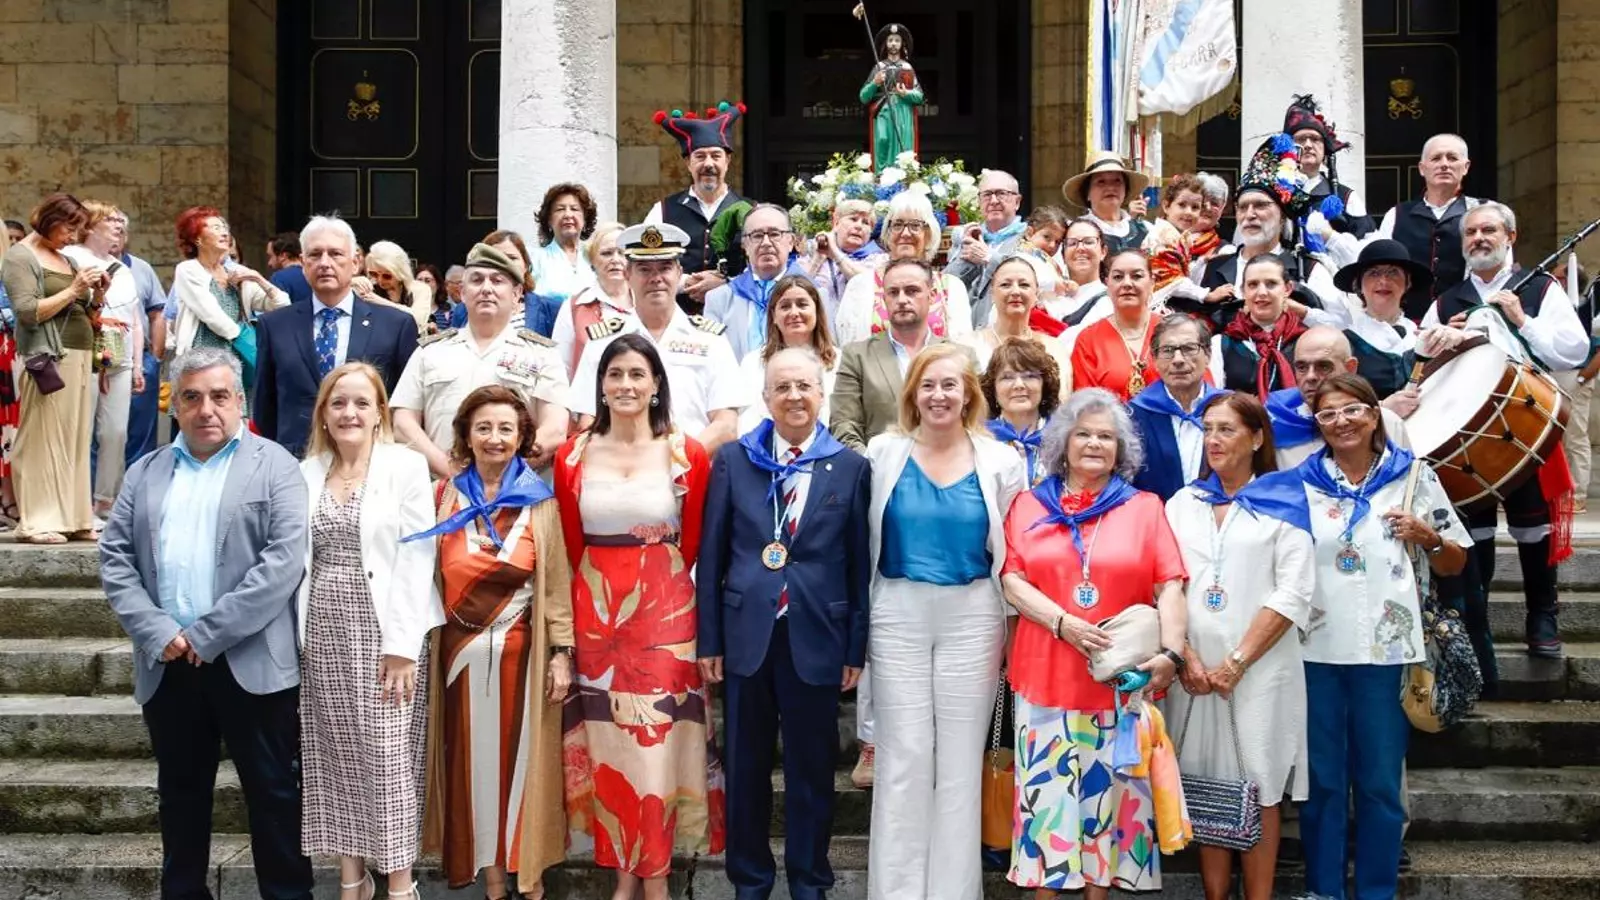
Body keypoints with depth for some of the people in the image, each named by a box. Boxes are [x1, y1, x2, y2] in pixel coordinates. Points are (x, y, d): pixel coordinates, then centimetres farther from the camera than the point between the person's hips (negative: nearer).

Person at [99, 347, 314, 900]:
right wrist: (158, 631, -10)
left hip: (251, 662, -4)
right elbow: (115, 558, 6)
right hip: (167, 665, 4)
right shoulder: (145, 474, 13)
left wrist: (207, 634, -14)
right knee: (181, 793, 15)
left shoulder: (273, 465, 0)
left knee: (274, 793, 3)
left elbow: (285, 559, -11)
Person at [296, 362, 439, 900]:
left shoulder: (406, 466, -3)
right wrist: (299, 638, 1)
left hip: (383, 631, -4)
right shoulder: (306, 473, 8)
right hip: (323, 633, 4)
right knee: (335, 758, 7)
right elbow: (298, 560, 8)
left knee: (388, 758, -2)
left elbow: (416, 559, -8)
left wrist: (402, 646, -14)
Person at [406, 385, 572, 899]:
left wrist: (561, 654, -5)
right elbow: (431, 579, 6)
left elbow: (556, 583, 1)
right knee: (475, 759, 6)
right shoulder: (445, 498, 5)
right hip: (462, 652, 2)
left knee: (524, 757, 3)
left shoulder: (539, 503, 2)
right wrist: (425, 649, 1)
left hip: (522, 651, -1)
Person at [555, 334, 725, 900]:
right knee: (609, 742, 6)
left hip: (664, 609, -2)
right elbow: (570, 549, 7)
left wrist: (657, 578, 5)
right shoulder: (572, 456, 3)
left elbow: (692, 544, 5)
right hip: (595, 611, 2)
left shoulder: (687, 454, -3)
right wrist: (587, 602, 5)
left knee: (657, 736, 0)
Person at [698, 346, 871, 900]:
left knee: (812, 767, 9)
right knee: (746, 766, 11)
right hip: (746, 635, 1)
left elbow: (860, 563, 1)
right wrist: (708, 640, 0)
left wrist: (857, 647, -1)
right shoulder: (732, 460, 3)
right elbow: (711, 555, 3)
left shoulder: (851, 468, 1)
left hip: (816, 638, -1)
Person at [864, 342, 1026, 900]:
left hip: (971, 618, 0)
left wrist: (1007, 626, 4)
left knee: (960, 758, 5)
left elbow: (1012, 554, 6)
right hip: (898, 617, 0)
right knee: (903, 757, 1)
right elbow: (864, 540, 5)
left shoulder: (1000, 462, 2)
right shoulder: (884, 453, 2)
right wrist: (861, 624, 3)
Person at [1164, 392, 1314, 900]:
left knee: (1258, 786, -1)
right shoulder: (1182, 503, 13)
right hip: (1194, 669, 3)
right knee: (1205, 784, 5)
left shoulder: (1284, 502, 3)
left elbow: (1292, 596, -5)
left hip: (1259, 668, -3)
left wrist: (1237, 662, -11)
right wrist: (1185, 655, -8)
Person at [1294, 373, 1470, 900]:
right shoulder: (1300, 481, 5)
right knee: (1321, 782, 8)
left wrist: (1427, 537, -9)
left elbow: (1454, 564, 10)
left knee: (1379, 783, 5)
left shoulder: (1414, 477, 4)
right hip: (1315, 652, 1)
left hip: (1385, 651, -1)